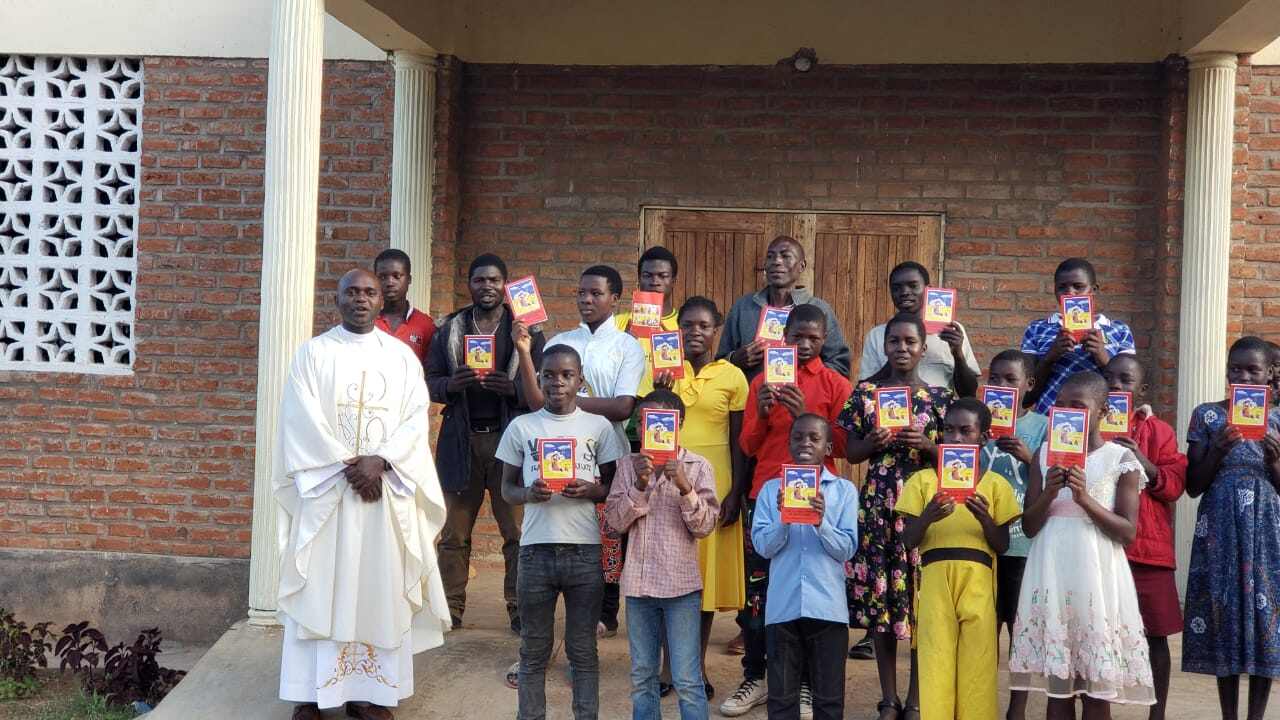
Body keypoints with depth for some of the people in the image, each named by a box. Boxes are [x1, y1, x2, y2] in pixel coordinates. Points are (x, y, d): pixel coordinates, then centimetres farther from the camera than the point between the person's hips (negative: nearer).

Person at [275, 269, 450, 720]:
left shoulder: (402, 356, 9)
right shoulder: (313, 352, 5)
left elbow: (416, 417, 0)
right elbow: (305, 419, -5)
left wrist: (380, 461, -15)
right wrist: (347, 466, -13)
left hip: (386, 488, 2)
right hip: (326, 486, -1)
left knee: (379, 588, 1)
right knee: (320, 588, -1)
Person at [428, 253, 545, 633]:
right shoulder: (450, 329, 12)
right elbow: (430, 381, 8)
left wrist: (512, 388, -19)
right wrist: (451, 384, -13)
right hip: (461, 440, 2)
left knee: (517, 531, -3)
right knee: (454, 532, 5)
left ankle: (519, 609, 3)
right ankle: (451, 607, 13)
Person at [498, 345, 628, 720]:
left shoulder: (599, 426, 4)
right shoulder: (521, 427, 4)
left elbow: (615, 486, 8)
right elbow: (507, 487, 9)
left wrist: (591, 491, -13)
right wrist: (528, 494, -12)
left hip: (585, 550, 0)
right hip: (536, 549, 1)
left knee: (583, 649, 7)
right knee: (534, 650, 8)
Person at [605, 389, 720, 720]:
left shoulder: (698, 466, -2)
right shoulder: (629, 465, 5)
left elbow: (705, 526, -7)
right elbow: (615, 521, -1)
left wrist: (685, 488, -21)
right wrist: (639, 487, -14)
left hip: (681, 584, -3)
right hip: (638, 582, 3)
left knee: (687, 680, -2)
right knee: (641, 676, 13)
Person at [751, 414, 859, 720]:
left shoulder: (844, 490, 2)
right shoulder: (772, 489, 5)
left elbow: (846, 549, -4)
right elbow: (763, 546, -2)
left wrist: (821, 522, -20)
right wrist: (783, 518, -18)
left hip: (828, 606, -1)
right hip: (782, 606, 1)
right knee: (781, 694, 7)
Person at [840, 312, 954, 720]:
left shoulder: (941, 397, 4)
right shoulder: (865, 392, 6)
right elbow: (851, 453, 8)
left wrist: (927, 445, -13)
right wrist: (874, 442, -12)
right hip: (877, 506, 1)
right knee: (880, 598, 2)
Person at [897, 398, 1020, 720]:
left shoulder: (995, 484, 9)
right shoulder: (923, 480, 8)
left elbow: (1002, 546, 6)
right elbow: (908, 541, 3)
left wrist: (985, 518, -13)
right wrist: (927, 517, -16)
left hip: (978, 579, 0)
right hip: (935, 577, 0)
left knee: (977, 662, -1)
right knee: (935, 661, -2)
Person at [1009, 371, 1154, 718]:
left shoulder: (1121, 459, -1)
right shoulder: (1046, 454, 7)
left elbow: (1128, 532, -5)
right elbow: (1029, 527, 6)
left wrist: (1086, 499, -18)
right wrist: (1048, 494, -13)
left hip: (1096, 577, -2)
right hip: (1052, 576, 3)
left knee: (1097, 689, 2)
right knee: (1056, 686, 6)